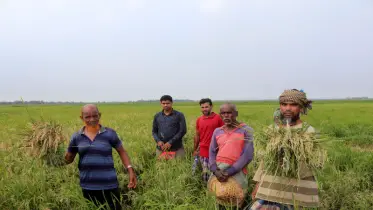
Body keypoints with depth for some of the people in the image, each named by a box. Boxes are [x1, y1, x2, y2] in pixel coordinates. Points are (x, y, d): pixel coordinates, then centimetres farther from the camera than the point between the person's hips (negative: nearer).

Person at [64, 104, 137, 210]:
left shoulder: (109, 133, -6)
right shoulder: (76, 137, 1)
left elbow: (122, 151, 4)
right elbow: (68, 160, 9)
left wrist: (130, 170, -7)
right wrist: (67, 156, -15)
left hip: (109, 186, -2)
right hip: (87, 187, 3)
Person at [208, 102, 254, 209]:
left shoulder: (246, 130, -4)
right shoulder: (217, 131, 9)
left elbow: (248, 155, -10)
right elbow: (212, 152, 10)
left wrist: (229, 172, -15)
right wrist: (215, 170, -8)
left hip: (236, 170, -4)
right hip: (219, 169, 4)